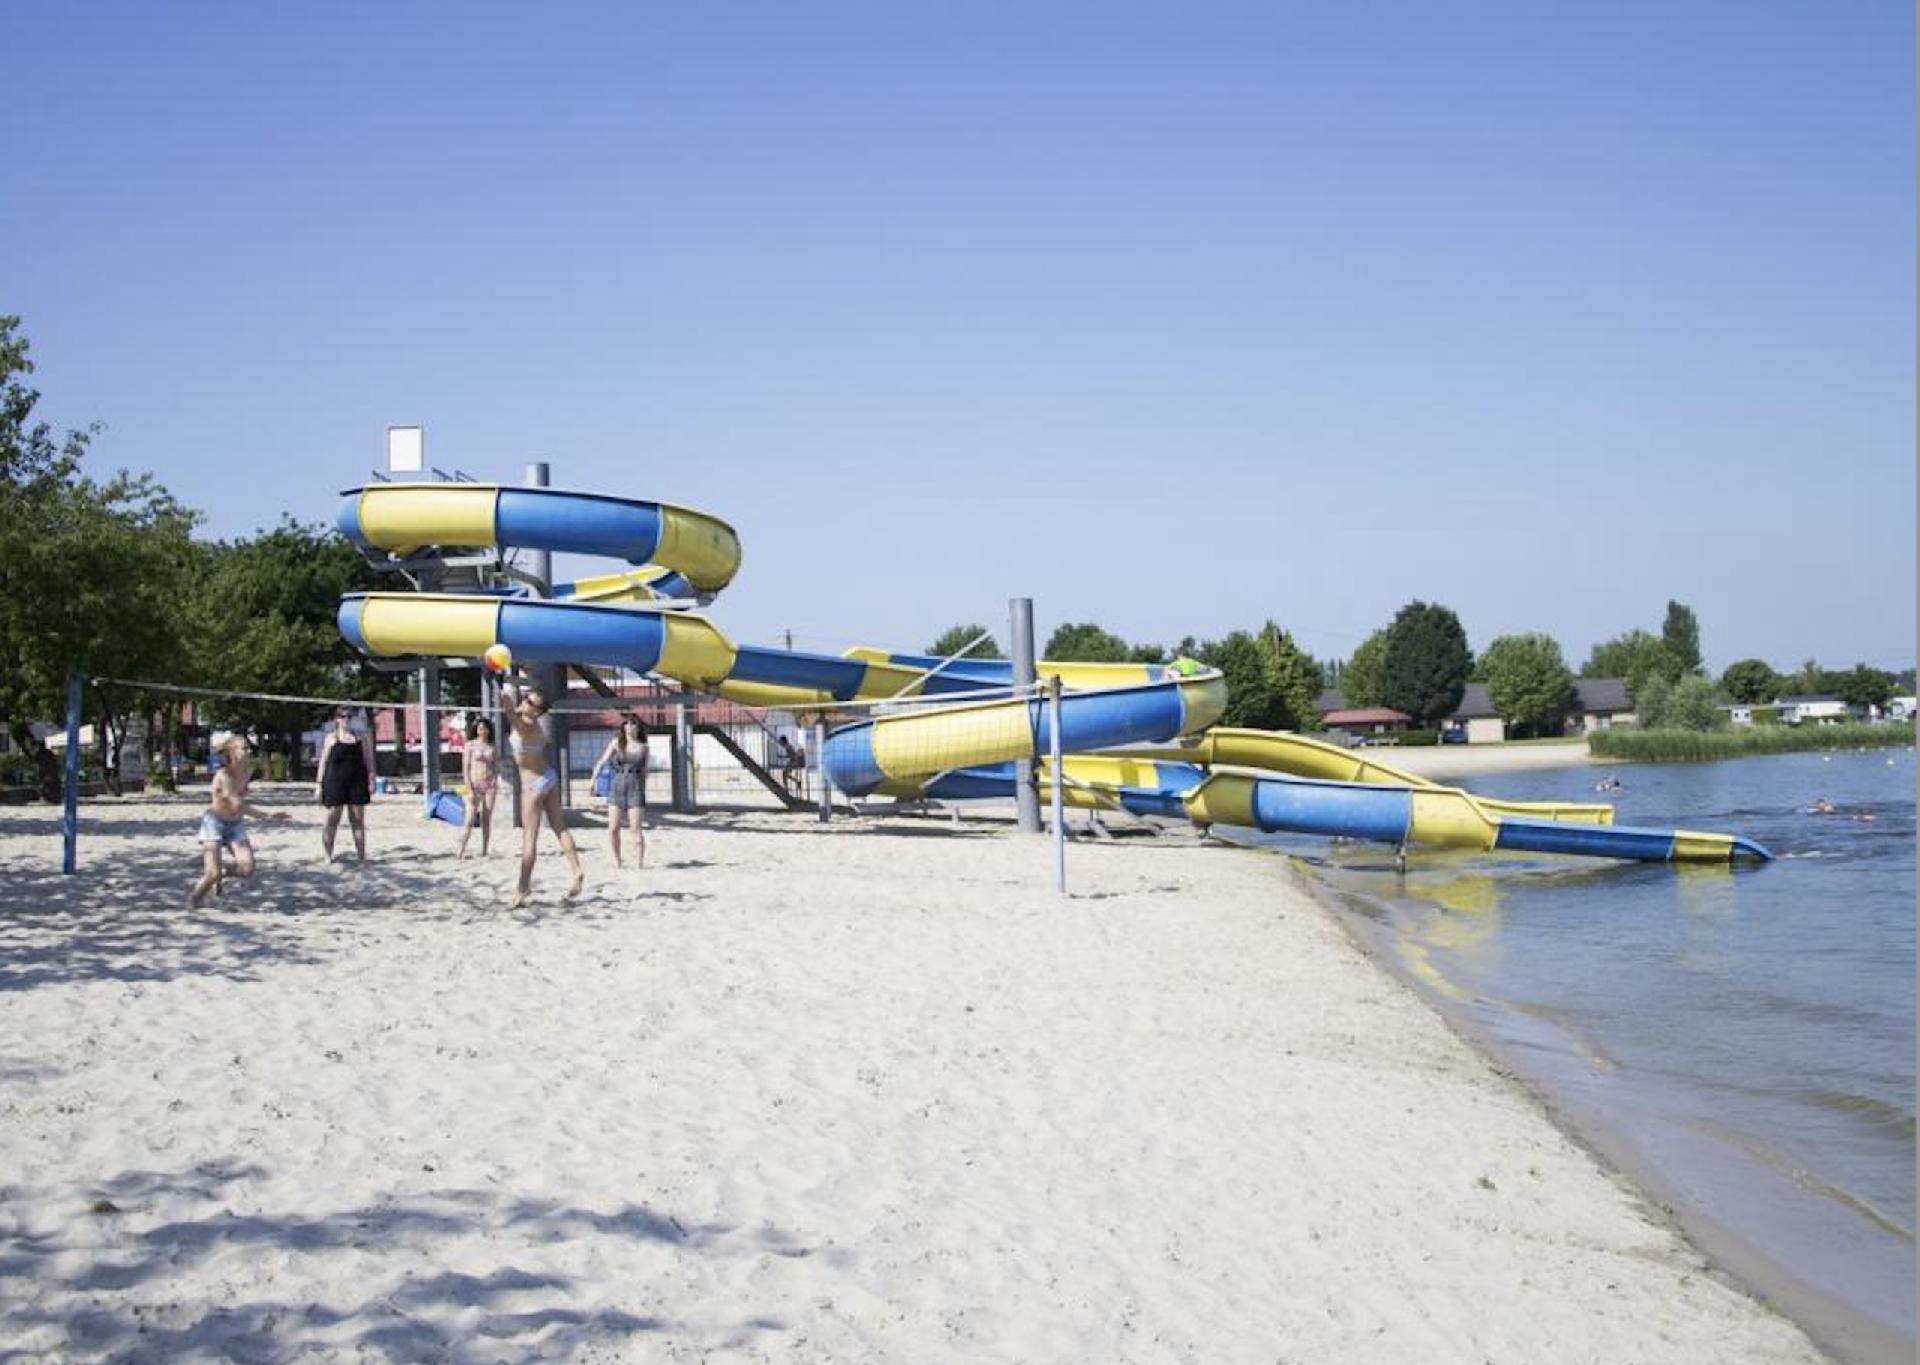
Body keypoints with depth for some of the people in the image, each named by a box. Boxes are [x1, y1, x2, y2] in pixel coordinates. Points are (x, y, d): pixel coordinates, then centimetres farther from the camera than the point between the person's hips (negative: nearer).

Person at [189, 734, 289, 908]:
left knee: (247, 869, -12)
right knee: (213, 874, -13)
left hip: (235, 824, 6)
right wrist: (268, 815, -31)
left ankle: (221, 873, 20)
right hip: (214, 823, -6)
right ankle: (194, 898, 17)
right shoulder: (223, 776, -25)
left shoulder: (248, 770, -4)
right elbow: (239, 806, -30)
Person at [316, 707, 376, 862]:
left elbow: (367, 760, 12)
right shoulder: (331, 738, 4)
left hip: (357, 781, 2)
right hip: (335, 781, -2)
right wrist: (319, 783, -2)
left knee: (358, 820, 3)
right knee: (332, 819, -1)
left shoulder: (360, 737, 11)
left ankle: (362, 856, 5)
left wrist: (371, 779, 2)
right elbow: (323, 761, 3)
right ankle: (328, 856, 7)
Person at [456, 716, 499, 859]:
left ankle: (484, 851, 7)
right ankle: (460, 851, -12)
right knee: (470, 820, -11)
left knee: (486, 820, 3)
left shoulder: (491, 747, 11)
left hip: (490, 784, 3)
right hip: (475, 784, -3)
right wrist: (469, 789, -11)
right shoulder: (470, 745, 1)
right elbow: (465, 768, -4)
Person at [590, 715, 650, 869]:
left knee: (637, 829, -5)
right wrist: (593, 778, -11)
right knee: (613, 828, -2)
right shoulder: (616, 743, 7)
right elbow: (603, 761, 1)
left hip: (635, 788, 0)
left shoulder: (643, 747, 10)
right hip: (617, 786, 1)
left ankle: (639, 862, -1)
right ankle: (616, 861, 14)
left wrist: (643, 791, 19)